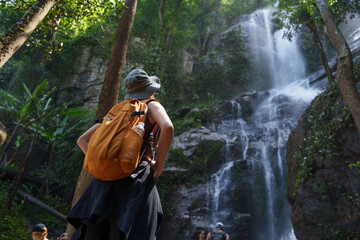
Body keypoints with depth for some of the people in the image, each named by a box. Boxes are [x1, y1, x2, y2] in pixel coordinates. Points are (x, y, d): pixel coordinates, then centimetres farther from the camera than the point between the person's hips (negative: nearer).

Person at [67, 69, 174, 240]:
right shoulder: (152, 106, 8)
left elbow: (82, 140, 21)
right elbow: (167, 128, -15)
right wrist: (159, 163, -6)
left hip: (107, 176, 6)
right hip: (136, 176, -5)